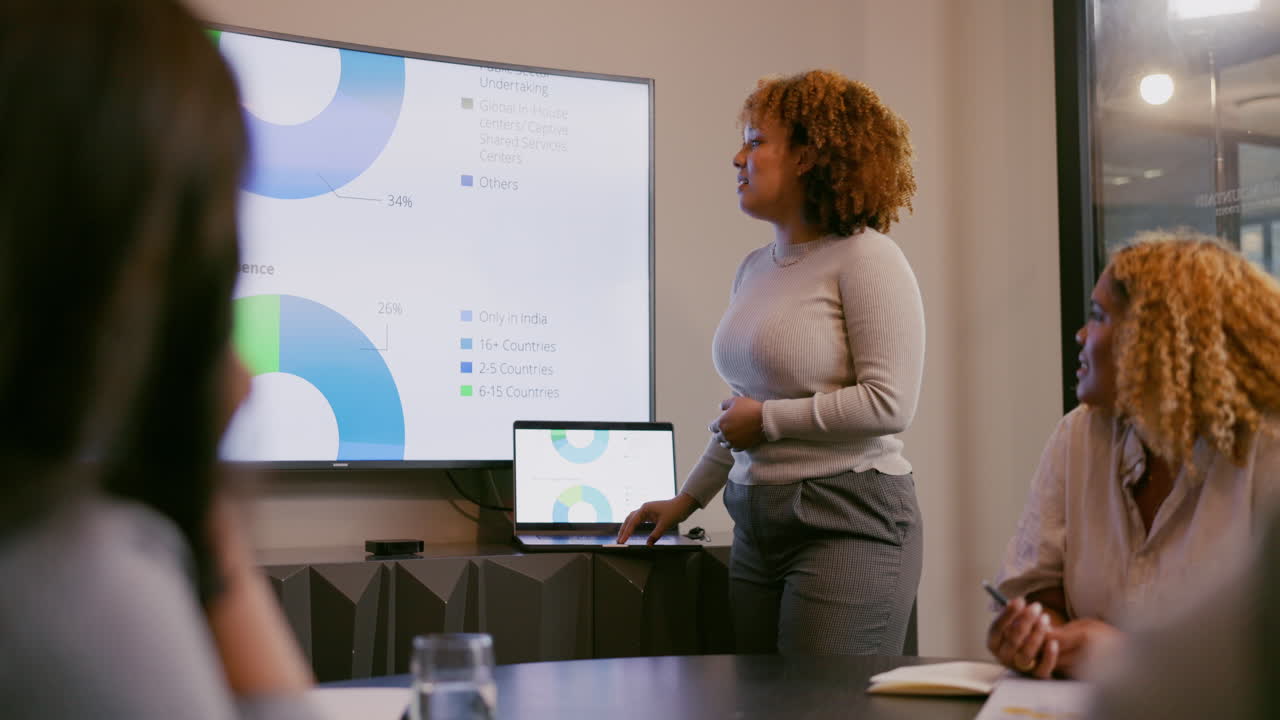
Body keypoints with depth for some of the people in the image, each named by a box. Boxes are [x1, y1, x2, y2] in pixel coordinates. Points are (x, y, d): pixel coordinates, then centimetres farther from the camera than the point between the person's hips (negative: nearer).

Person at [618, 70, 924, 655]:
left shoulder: (864, 258, -8)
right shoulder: (755, 269, 16)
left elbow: (888, 403, -16)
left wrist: (769, 420, -11)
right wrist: (687, 499, 23)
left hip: (849, 522, -7)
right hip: (758, 527, 8)